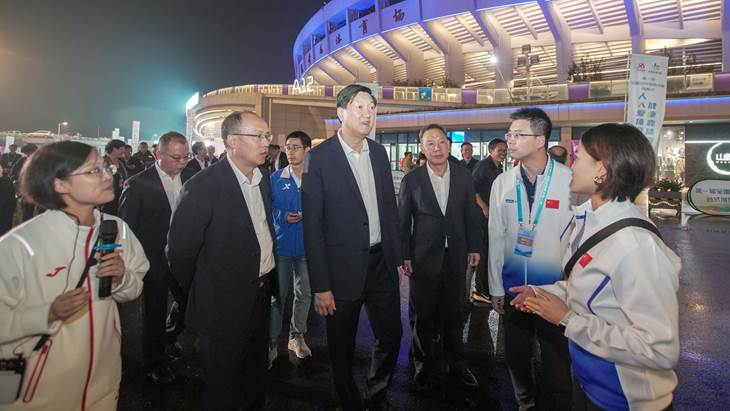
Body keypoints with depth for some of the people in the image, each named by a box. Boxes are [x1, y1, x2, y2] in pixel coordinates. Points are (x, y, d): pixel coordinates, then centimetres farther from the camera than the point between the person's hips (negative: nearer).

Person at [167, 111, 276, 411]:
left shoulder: (263, 177, 2)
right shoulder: (203, 186, -20)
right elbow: (180, 251, -15)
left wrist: (269, 278, 10)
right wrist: (198, 296, -3)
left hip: (261, 295, 7)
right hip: (225, 305, -6)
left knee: (256, 378, 24)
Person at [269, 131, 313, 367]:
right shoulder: (276, 178, 0)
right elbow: (268, 208, 3)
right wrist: (283, 217, -14)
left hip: (307, 244, 1)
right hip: (281, 243, -1)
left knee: (304, 294, 13)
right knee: (278, 295, 6)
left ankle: (297, 336, 32)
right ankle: (272, 342, 19)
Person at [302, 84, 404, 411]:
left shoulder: (379, 153, 6)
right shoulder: (320, 157, -12)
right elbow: (312, 225, -12)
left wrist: (397, 257, 11)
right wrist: (320, 286, -14)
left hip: (381, 263, 5)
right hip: (343, 268, -5)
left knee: (391, 335, 17)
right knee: (342, 348, 12)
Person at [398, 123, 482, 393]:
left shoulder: (464, 176, 1)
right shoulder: (411, 180, -6)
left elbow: (471, 215, 7)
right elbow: (402, 221, -2)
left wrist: (474, 248, 5)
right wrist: (404, 256, -4)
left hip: (456, 256, 2)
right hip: (423, 257, -2)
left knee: (453, 313, 16)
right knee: (423, 316, 10)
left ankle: (457, 365, 34)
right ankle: (425, 368, 29)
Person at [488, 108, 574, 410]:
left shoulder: (570, 180, -10)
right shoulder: (503, 183, 0)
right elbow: (496, 237, 3)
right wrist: (496, 287, 4)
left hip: (555, 287, -3)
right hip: (513, 286, 4)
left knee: (555, 362, 10)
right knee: (516, 355, 19)